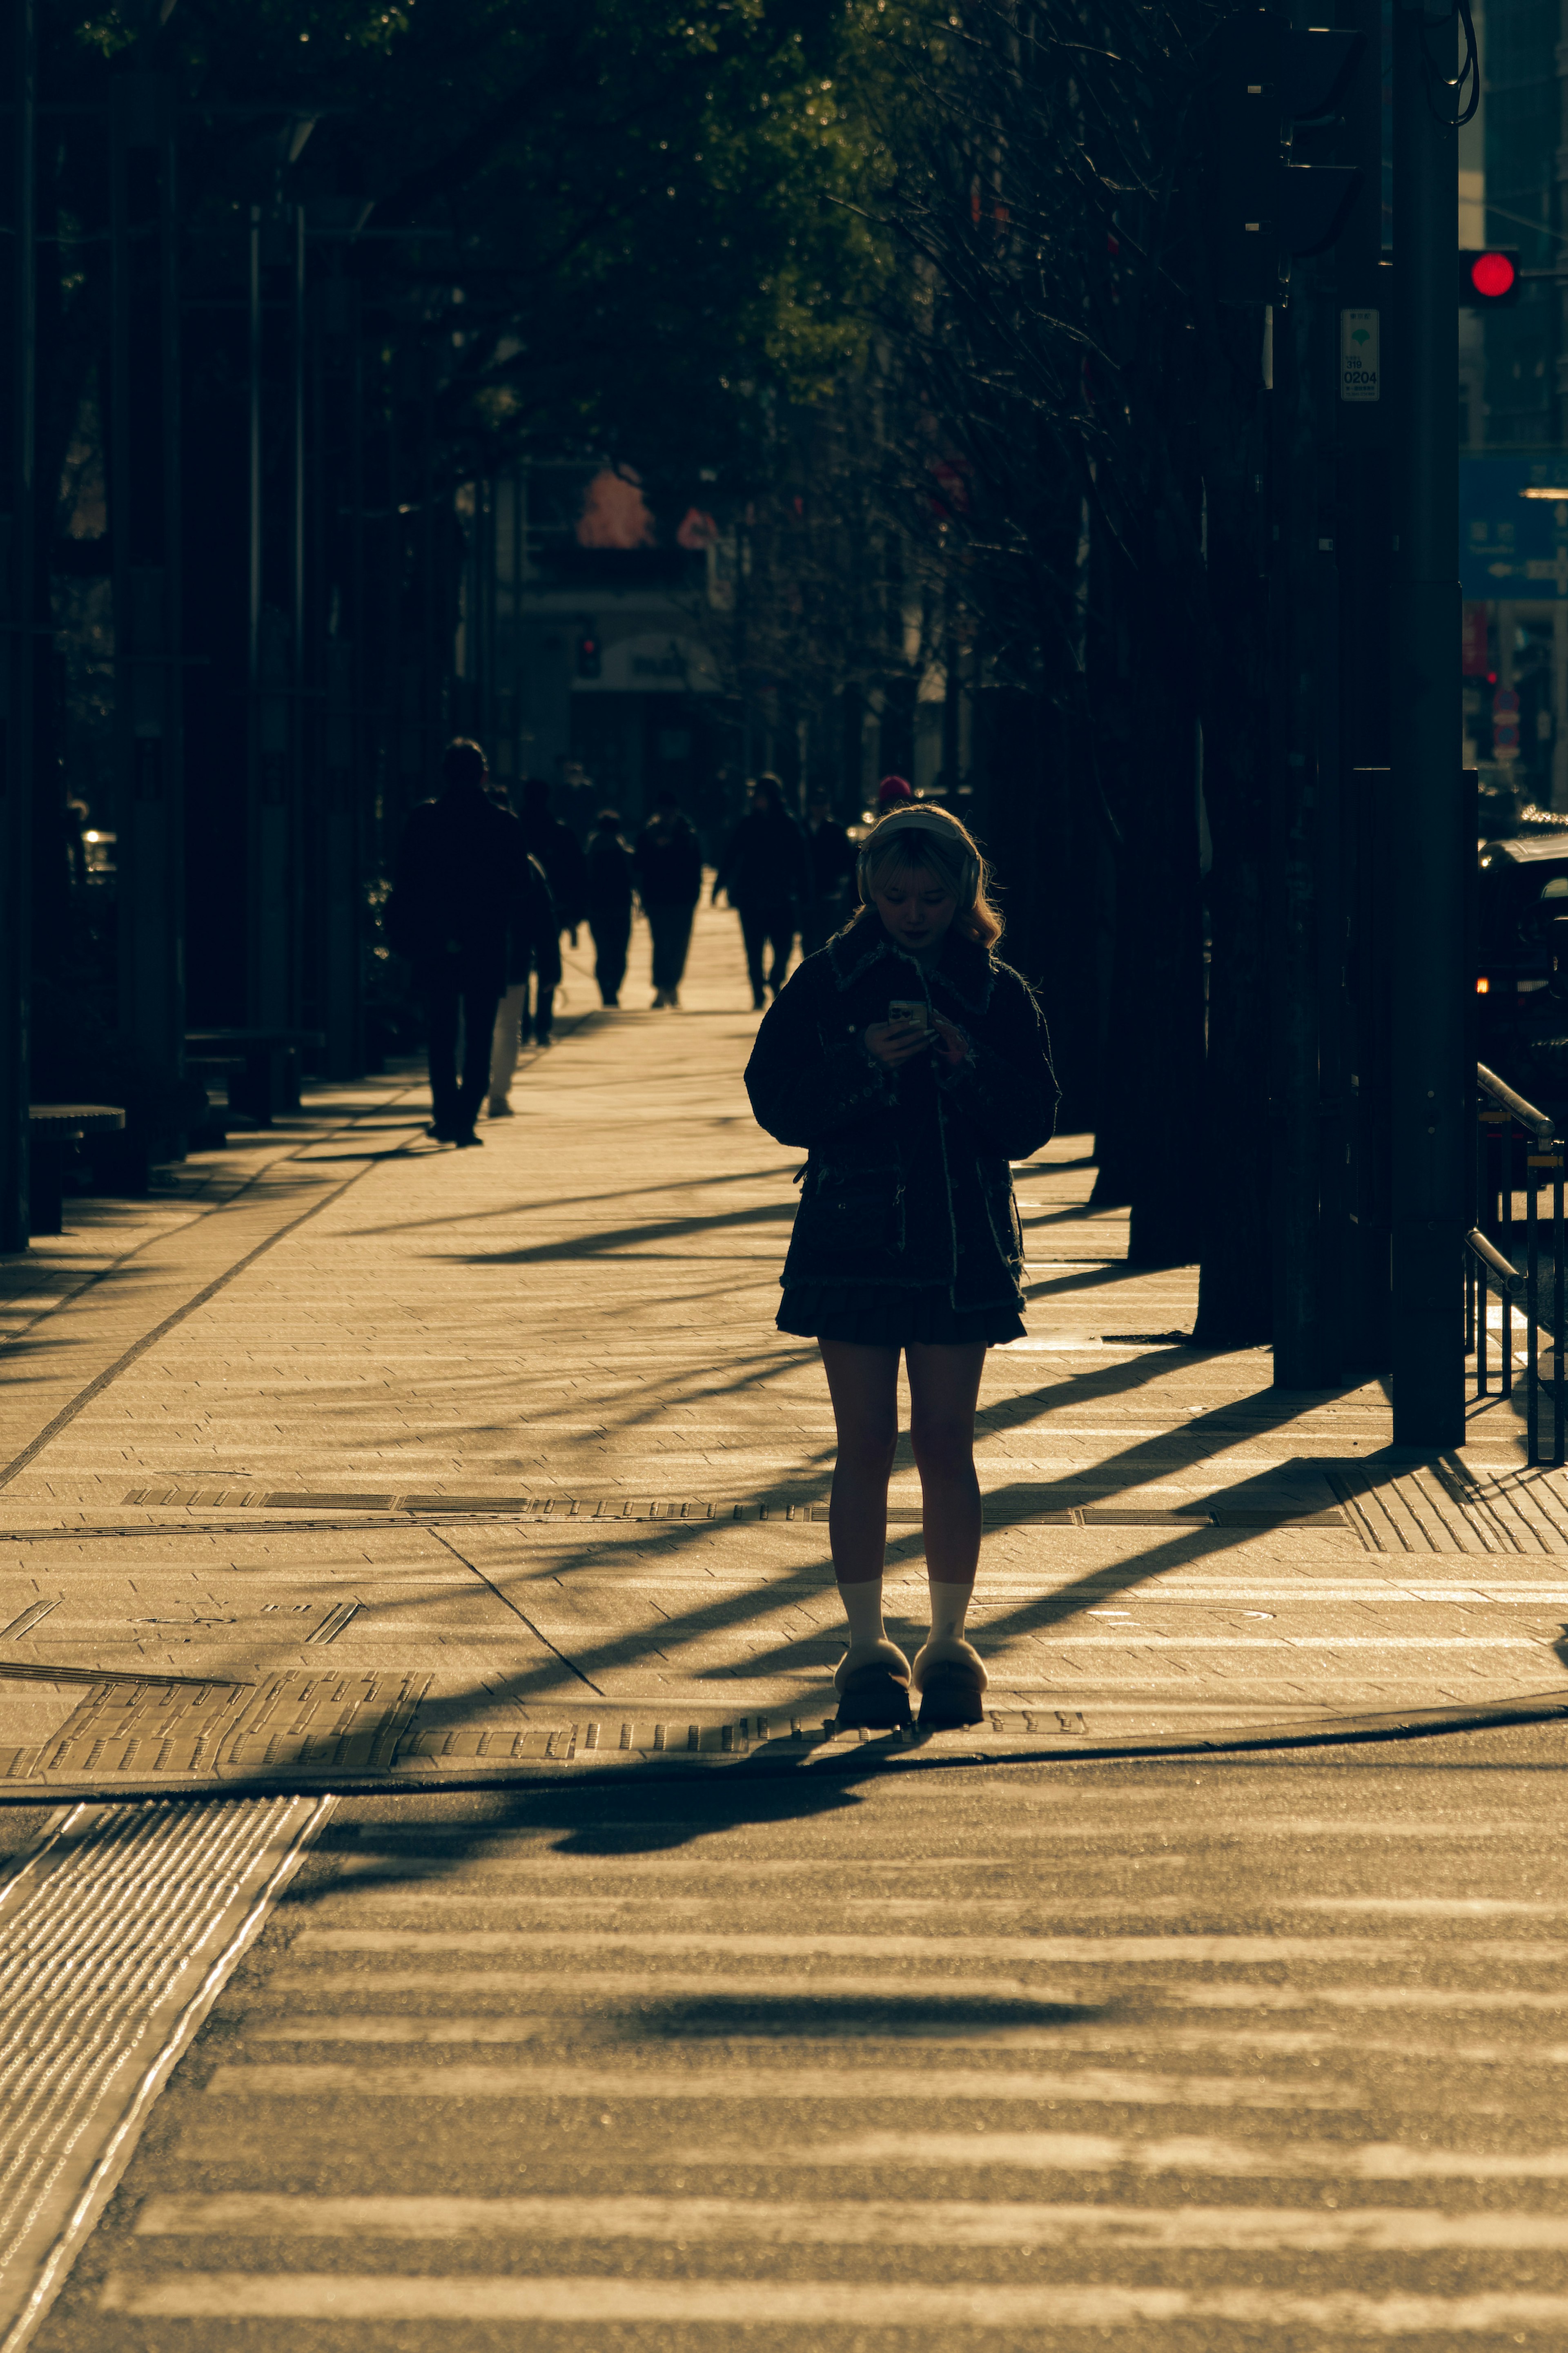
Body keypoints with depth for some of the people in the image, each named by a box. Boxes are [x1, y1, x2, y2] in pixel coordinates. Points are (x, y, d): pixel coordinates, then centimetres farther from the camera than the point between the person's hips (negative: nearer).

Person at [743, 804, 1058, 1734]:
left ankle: (949, 1643, 10)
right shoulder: (828, 983, 3)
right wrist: (865, 1063, -18)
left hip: (964, 1246, 1)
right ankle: (868, 1644, 5)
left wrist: (969, 1067, -16)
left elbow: (1032, 1124, 1)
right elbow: (777, 1101, -4)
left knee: (947, 1445, 1)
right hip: (854, 1237, 0)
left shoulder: (999, 995, 5)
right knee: (868, 1445, 0)